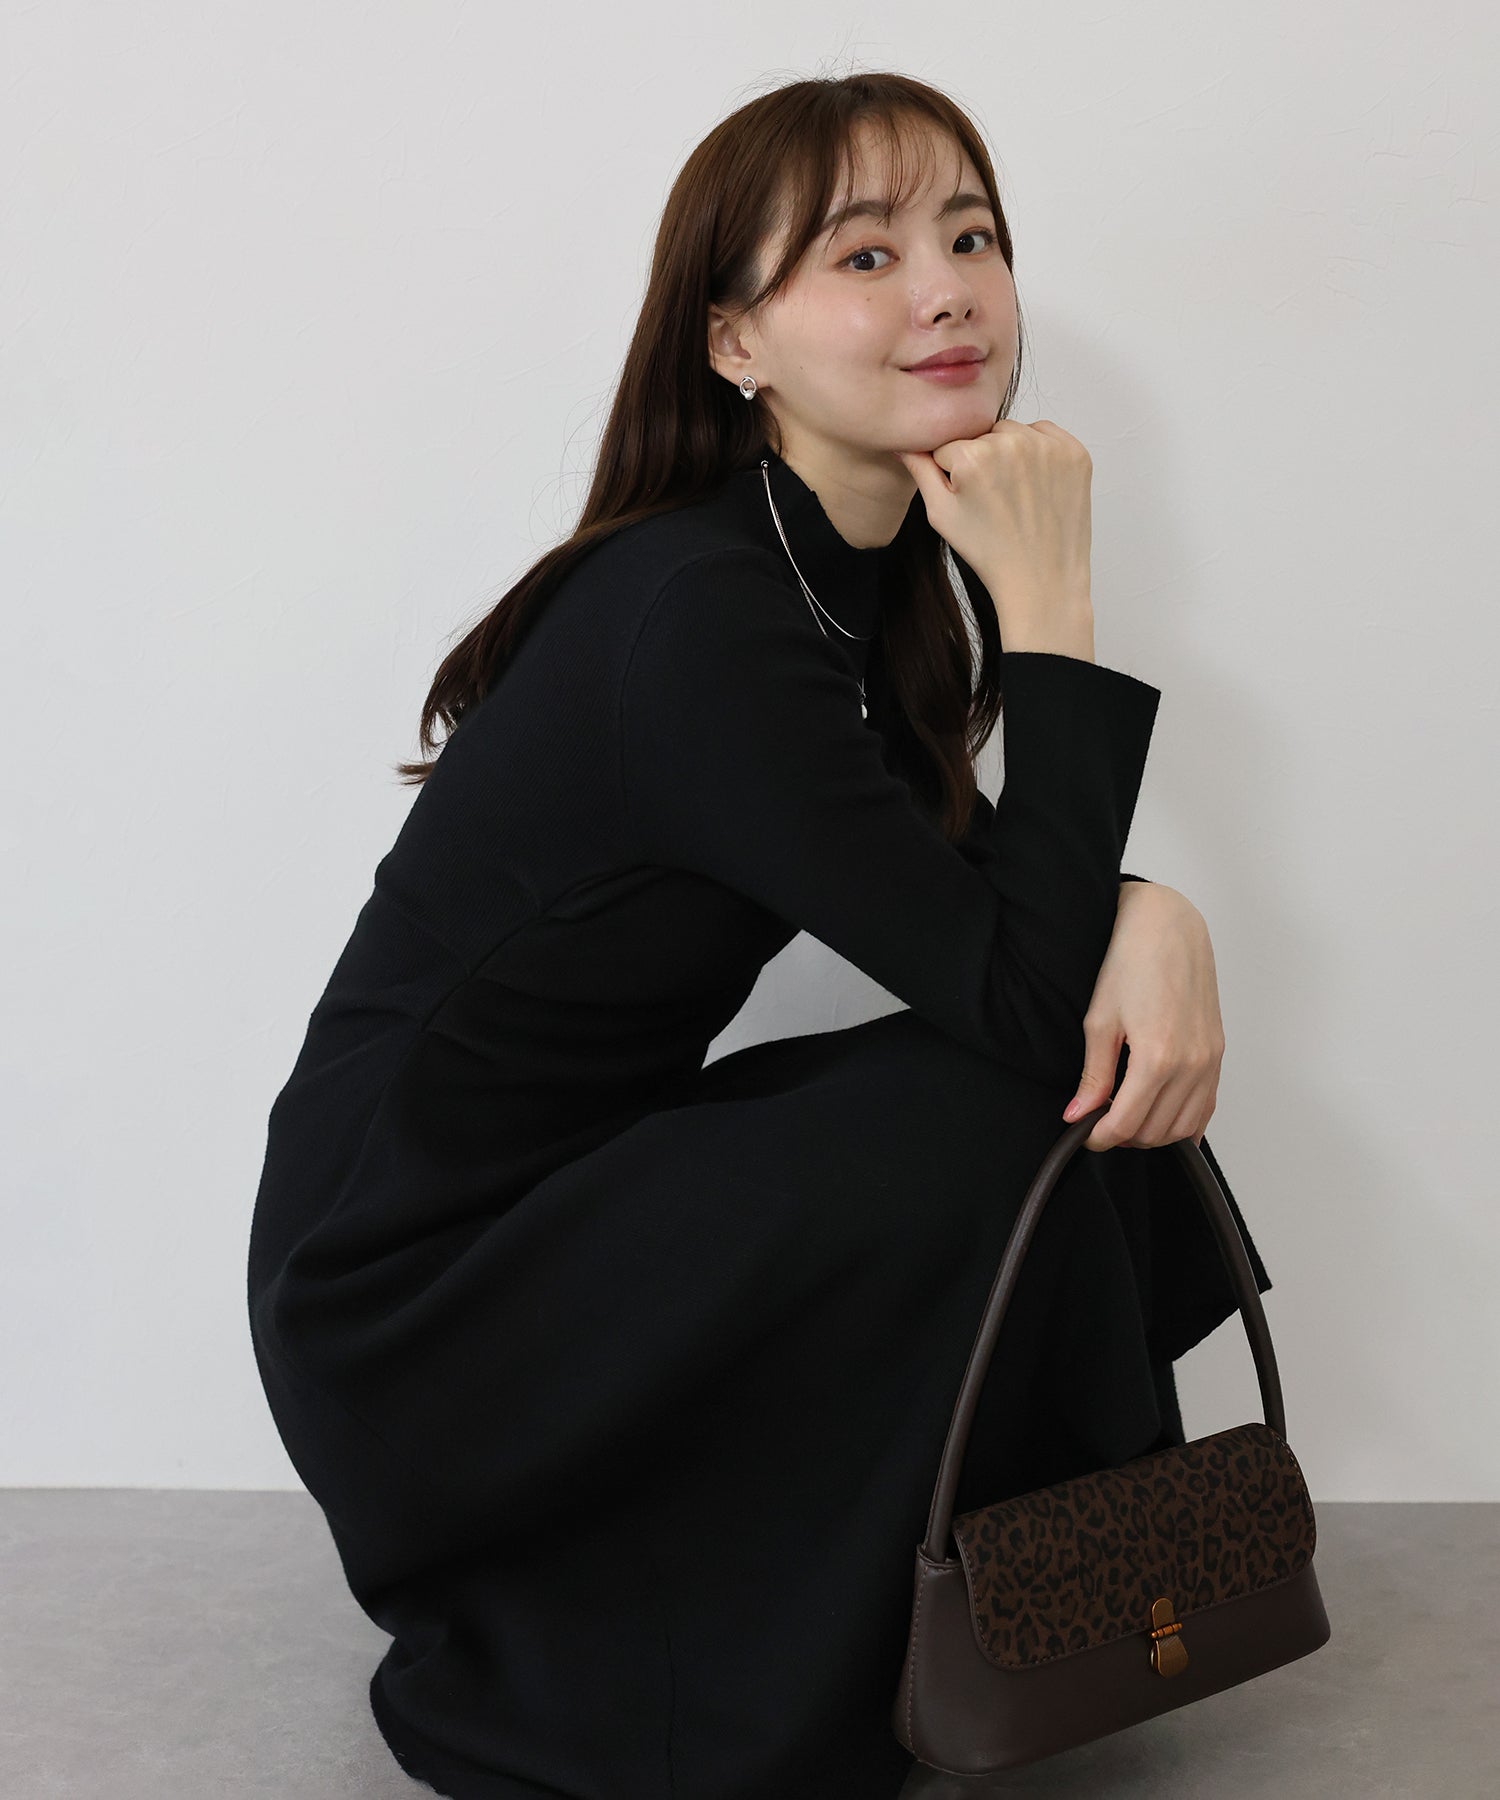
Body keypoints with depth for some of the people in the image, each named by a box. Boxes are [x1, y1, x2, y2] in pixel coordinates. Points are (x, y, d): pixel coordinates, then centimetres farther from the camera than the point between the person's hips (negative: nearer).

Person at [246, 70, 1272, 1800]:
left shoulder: (870, 573, 4)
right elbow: (1023, 999, -26)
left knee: (1120, 1126, -4)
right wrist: (1046, 603, -22)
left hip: (580, 1192, 8)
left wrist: (1153, 918, -15)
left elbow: (976, 879, 7)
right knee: (1003, 1114, -22)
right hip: (405, 1307, -8)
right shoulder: (697, 619, -25)